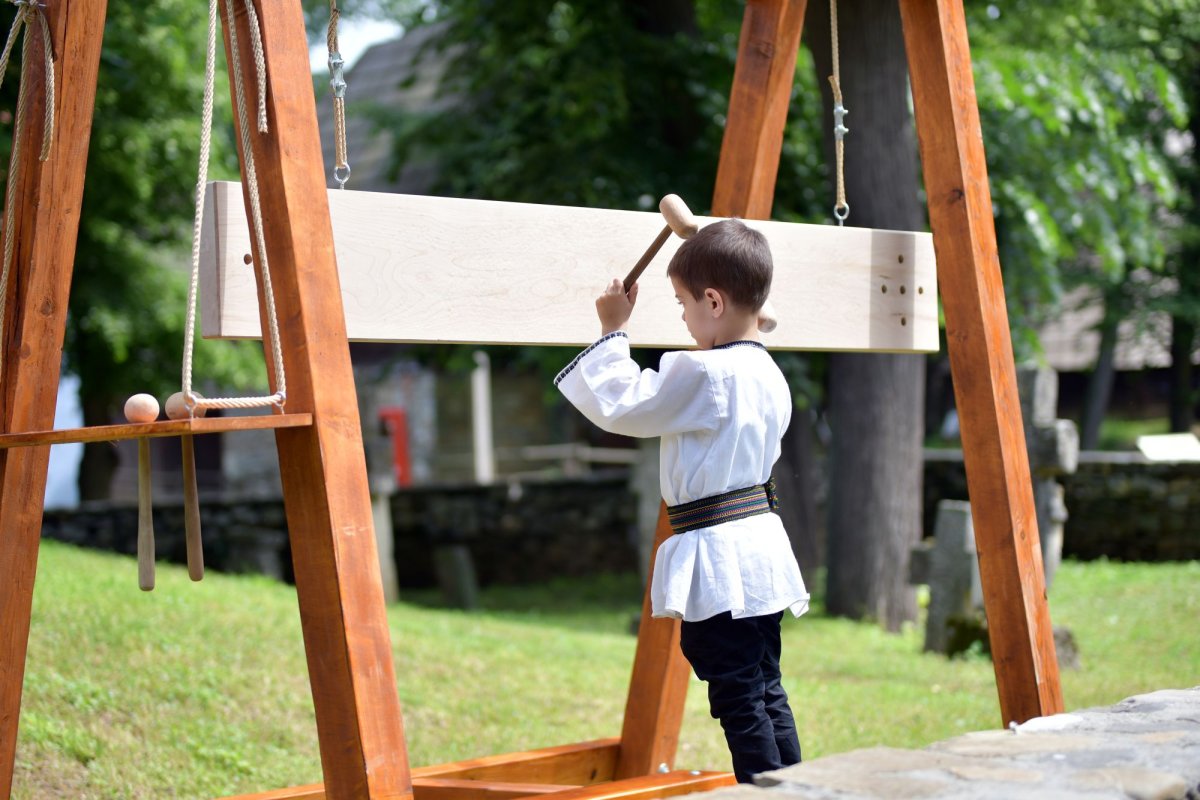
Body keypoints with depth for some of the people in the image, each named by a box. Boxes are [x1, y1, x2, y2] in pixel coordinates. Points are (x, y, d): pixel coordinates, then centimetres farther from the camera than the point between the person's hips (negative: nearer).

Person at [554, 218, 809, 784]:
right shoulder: (769, 376, 10)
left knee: (739, 700, -4)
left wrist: (613, 332, -1)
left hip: (719, 557, -9)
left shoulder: (702, 373, -16)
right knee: (766, 691, 15)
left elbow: (619, 405, -10)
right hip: (761, 545, 9)